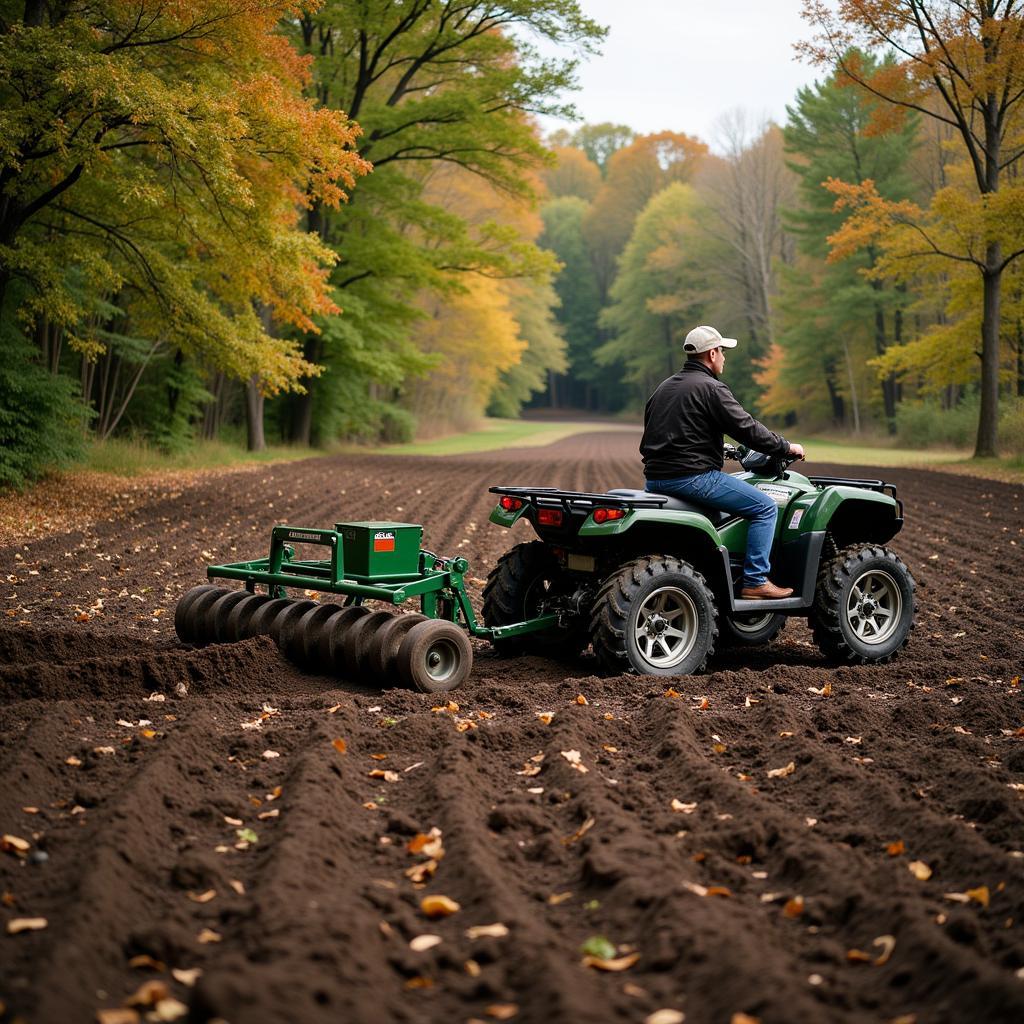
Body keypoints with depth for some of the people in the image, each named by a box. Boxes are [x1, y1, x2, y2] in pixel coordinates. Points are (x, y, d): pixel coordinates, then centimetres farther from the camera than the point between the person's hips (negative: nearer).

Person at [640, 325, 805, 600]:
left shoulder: (664, 387, 18)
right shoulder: (711, 388, -8)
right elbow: (748, 429, -12)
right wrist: (787, 447, 2)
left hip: (655, 478, 9)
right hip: (691, 477, -9)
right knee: (765, 507, -3)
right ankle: (755, 582, -5)